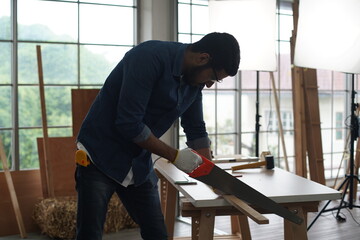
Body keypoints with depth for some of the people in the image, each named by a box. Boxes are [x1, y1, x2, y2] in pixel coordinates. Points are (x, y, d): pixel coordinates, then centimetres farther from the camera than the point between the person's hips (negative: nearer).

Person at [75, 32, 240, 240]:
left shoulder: (194, 81, 1)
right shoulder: (150, 57, -24)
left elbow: (196, 131, 12)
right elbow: (128, 123, -26)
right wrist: (175, 156, -17)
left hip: (139, 165, 7)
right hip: (100, 157, -7)